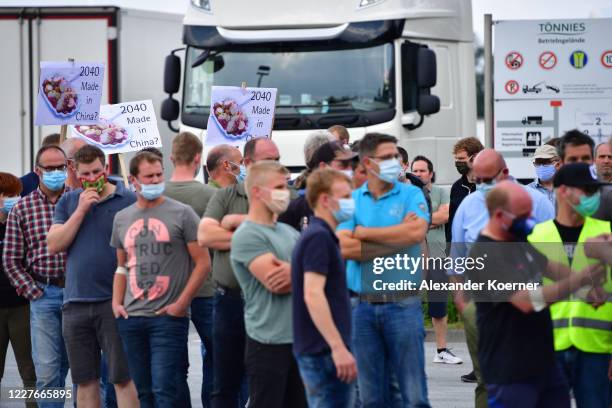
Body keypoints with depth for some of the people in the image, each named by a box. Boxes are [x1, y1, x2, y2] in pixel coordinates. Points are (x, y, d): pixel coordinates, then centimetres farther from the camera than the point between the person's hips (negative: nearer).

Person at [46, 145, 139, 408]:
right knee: (85, 381, 8)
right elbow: (54, 245, 2)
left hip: (114, 302, -4)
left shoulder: (128, 201, -1)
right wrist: (81, 210, -6)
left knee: (122, 378, -5)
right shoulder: (68, 202, 12)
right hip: (75, 304, 4)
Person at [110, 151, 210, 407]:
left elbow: (203, 262, -3)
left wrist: (181, 304, -10)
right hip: (131, 318, 5)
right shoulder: (122, 219, 13)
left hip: (169, 317, -5)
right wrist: (116, 302, 7)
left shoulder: (181, 214, -2)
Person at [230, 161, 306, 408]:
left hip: (301, 337, 8)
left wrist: (295, 273, -14)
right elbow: (275, 283, -19)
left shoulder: (288, 232, 13)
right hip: (269, 341, -8)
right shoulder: (247, 236, -10)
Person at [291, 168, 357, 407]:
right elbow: (313, 295, -24)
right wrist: (338, 348, -27)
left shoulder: (317, 236, 17)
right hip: (324, 351, -10)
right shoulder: (319, 238, -14)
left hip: (316, 350, 10)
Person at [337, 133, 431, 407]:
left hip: (403, 303, -2)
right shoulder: (352, 200, 6)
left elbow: (416, 232, -16)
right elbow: (344, 248, -8)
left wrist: (363, 233, -6)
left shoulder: (411, 195, 3)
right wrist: (396, 238, -10)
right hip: (363, 305, 2)